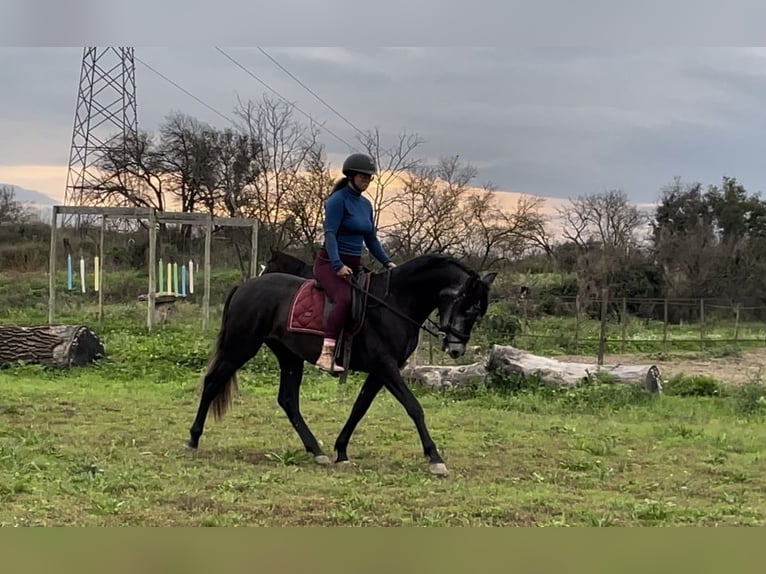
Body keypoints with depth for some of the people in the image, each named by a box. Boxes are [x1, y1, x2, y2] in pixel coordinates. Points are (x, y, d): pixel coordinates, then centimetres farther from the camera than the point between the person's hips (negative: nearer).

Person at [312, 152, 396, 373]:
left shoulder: (366, 204, 15)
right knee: (345, 299, -33)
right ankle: (326, 354, -40)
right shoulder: (338, 200, -9)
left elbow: (371, 239, 20)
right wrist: (338, 265, -32)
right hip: (330, 264, -9)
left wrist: (387, 262, 7)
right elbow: (330, 234, -20)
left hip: (354, 266, 9)